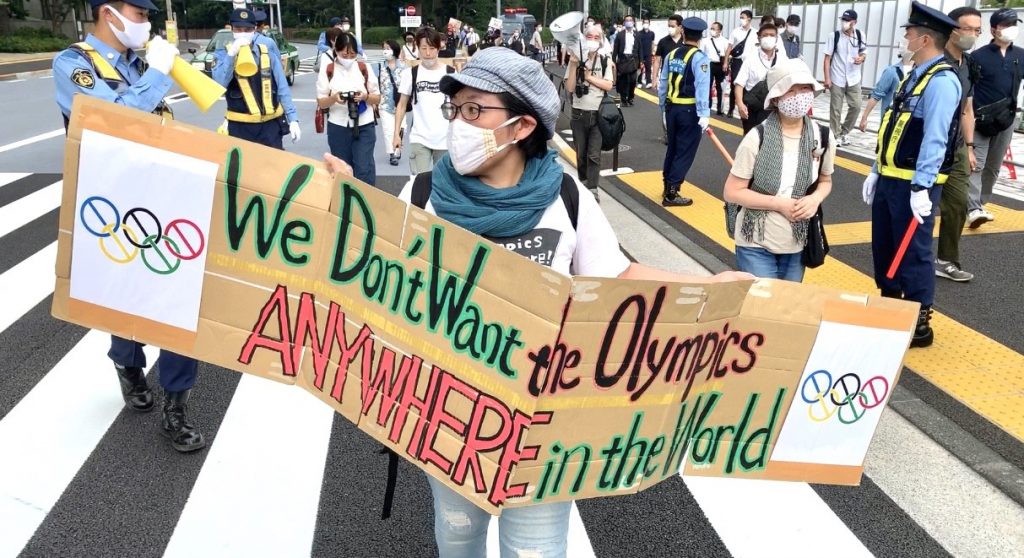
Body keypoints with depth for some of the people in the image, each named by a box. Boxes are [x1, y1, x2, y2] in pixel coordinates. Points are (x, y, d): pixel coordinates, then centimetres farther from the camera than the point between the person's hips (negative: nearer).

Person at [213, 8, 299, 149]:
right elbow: (219, 85, -17)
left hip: (270, 124, 1)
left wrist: (293, 119, -1)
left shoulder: (267, 54, 4)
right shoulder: (223, 54, 0)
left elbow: (283, 90, 5)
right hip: (240, 126, -1)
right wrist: (231, 54, -22)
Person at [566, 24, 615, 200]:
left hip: (598, 113, -1)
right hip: (579, 113, 1)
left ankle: (592, 189, -6)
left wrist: (589, 76, -11)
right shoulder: (576, 60, 1)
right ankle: (583, 183, 27)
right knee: (581, 153, 11)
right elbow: (570, 87, -7)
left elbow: (608, 85, -6)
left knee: (594, 155, -7)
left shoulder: (605, 61, 2)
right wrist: (574, 65, -15)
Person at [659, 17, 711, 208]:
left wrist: (663, 106, 19)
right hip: (690, 110, -6)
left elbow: (663, 83, 9)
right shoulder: (699, 58, -12)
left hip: (671, 108, 6)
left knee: (672, 147, 19)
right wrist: (704, 114, -21)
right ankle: (671, 194, 1)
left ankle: (667, 187, 29)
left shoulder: (671, 55, 6)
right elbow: (702, 87, -19)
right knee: (685, 151, 1)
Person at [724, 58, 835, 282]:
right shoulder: (757, 138, -15)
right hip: (755, 245, -4)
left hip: (797, 246, 4)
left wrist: (815, 199, -9)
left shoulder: (823, 137, -4)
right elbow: (732, 192, -11)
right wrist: (778, 204, -19)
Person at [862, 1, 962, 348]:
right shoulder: (914, 76, 14)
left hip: (913, 183, -9)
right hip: (889, 178, 9)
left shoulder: (941, 82, -16)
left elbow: (935, 139, -23)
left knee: (913, 253, 0)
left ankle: (919, 325, 12)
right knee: (883, 246, 17)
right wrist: (876, 172, 16)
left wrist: (921, 187, -27)